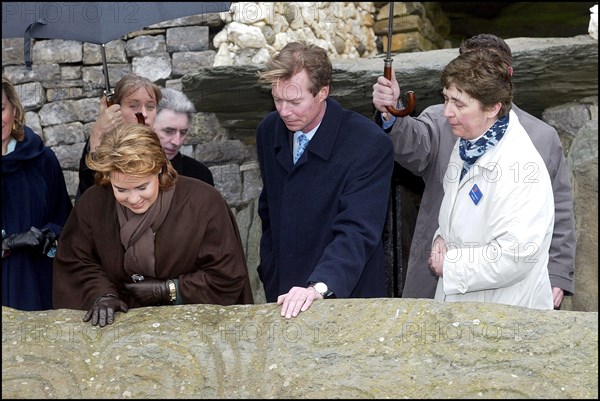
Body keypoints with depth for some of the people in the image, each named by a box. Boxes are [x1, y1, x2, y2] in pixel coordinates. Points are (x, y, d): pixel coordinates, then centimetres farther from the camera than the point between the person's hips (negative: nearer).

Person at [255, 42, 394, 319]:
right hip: (283, 296, 5)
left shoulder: (369, 143, -19)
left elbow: (357, 231, -27)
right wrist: (270, 277, 9)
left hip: (345, 297, -5)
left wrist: (319, 287, -39)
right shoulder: (269, 131, 0)